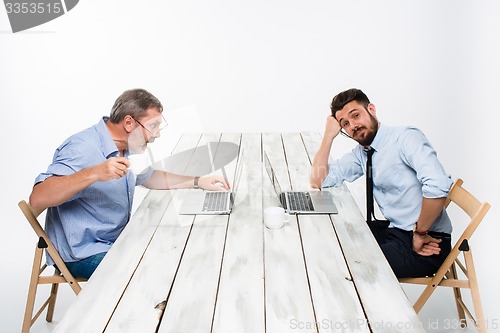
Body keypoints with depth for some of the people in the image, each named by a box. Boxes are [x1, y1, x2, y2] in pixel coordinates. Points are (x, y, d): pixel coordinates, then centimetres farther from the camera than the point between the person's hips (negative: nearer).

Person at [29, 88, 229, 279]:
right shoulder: (83, 149, -24)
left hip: (117, 240, 9)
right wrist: (94, 173, -44)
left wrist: (198, 182, 9)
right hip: (83, 254, -9)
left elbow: (149, 177, 20)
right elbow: (37, 198, -33)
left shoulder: (125, 147, 5)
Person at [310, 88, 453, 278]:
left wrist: (420, 233, -20)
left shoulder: (406, 137, -16)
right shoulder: (361, 153, 7)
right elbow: (318, 182, 5)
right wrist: (329, 134, -1)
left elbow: (438, 186, -31)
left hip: (426, 243, -7)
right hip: (394, 230, 7)